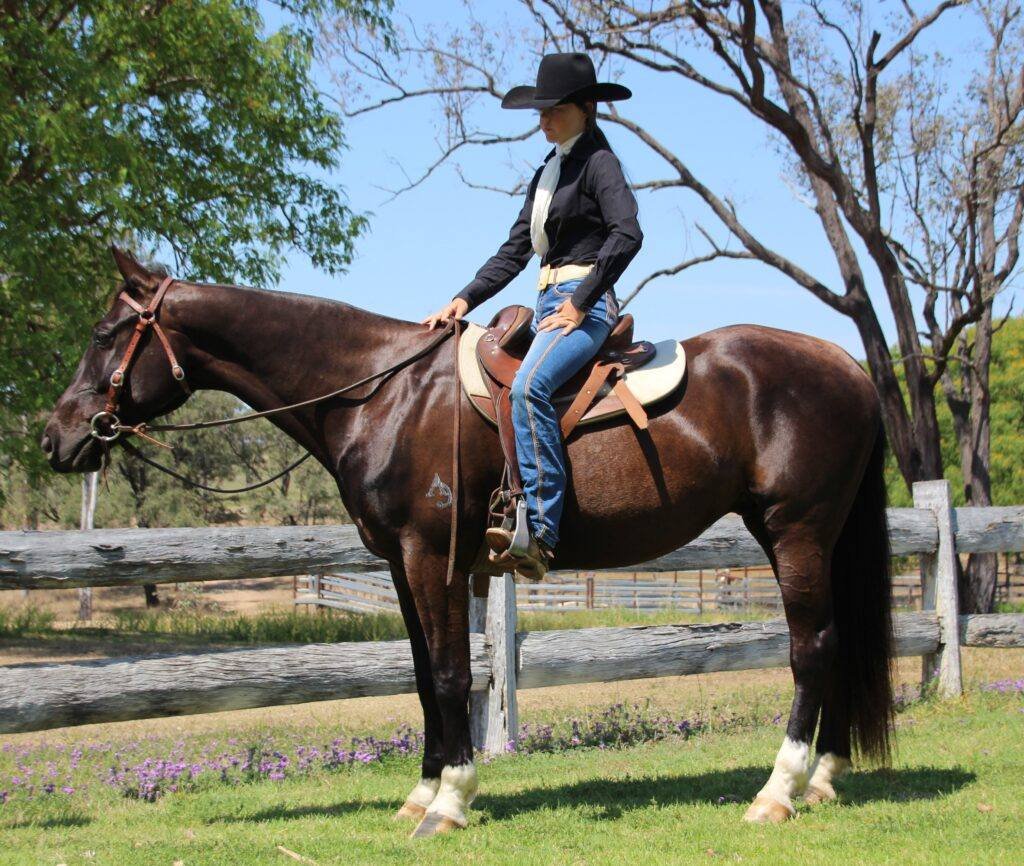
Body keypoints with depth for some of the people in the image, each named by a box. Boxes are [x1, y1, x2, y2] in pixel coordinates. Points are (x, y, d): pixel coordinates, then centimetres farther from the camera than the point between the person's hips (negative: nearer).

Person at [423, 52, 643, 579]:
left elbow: (626, 235, -21)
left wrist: (580, 303, -20)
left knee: (528, 385, -32)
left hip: (584, 304, -10)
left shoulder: (597, 161, -6)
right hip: (548, 301, 10)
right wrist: (464, 301, 10)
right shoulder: (547, 173, 20)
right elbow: (515, 250, 21)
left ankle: (540, 530, -36)